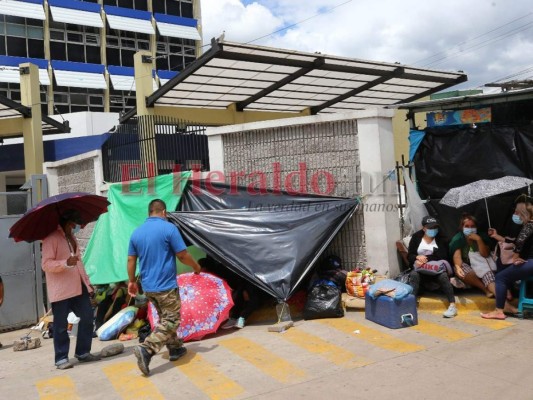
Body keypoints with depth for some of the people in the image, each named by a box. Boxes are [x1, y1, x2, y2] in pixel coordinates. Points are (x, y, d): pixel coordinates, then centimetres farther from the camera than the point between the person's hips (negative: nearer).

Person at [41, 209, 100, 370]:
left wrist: (87, 282, 19)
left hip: (78, 287, 8)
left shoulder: (72, 238, 18)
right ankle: (61, 359, 13)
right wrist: (66, 263, -33)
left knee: (87, 317, 8)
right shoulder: (51, 238, -9)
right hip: (60, 290, -8)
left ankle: (83, 352, 20)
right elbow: (46, 264, -17)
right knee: (61, 325, 1)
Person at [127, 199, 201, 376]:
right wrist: (196, 266, 6)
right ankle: (146, 349, -16)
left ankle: (175, 348, 30)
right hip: (166, 285, -7)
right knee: (170, 321, 0)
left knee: (164, 318, 22)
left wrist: (132, 281, 21)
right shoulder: (169, 228, -13)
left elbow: (131, 260, 9)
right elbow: (183, 255, -11)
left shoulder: (136, 232, 5)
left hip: (148, 286, 7)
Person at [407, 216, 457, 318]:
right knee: (414, 275, -32)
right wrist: (417, 257, -20)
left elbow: (442, 255, -10)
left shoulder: (441, 239, 4)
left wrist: (426, 258, -20)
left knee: (443, 276, -33)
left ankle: (452, 305, -31)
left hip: (437, 268, 0)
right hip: (421, 269, 1)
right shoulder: (416, 237, 6)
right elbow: (409, 256, 3)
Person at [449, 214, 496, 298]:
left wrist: (479, 240, -23)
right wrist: (458, 267, -45)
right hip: (466, 266, -1)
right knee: (460, 271, -36)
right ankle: (486, 289, -29)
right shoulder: (457, 239, -7)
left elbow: (485, 255, -11)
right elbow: (457, 256, -23)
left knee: (487, 273, -33)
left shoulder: (482, 236, 0)